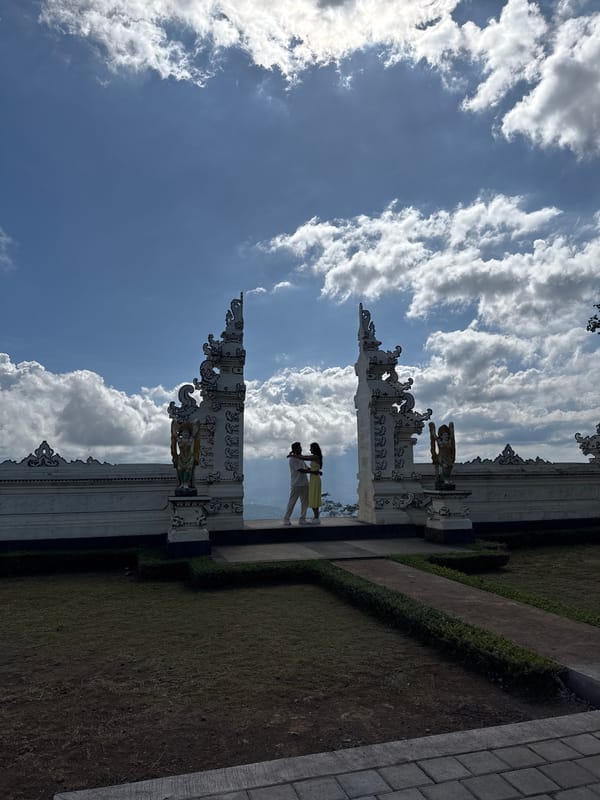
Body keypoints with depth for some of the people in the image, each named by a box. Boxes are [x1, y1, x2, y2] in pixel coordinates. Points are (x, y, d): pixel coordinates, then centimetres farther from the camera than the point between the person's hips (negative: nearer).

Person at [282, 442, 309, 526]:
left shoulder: (300, 457, 16)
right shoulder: (292, 459, -10)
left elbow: (306, 468, 21)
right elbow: (301, 470, -17)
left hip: (304, 483, 8)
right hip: (296, 484, -8)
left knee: (305, 502, 6)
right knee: (292, 502, -4)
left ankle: (302, 519, 12)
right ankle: (286, 519, 4)